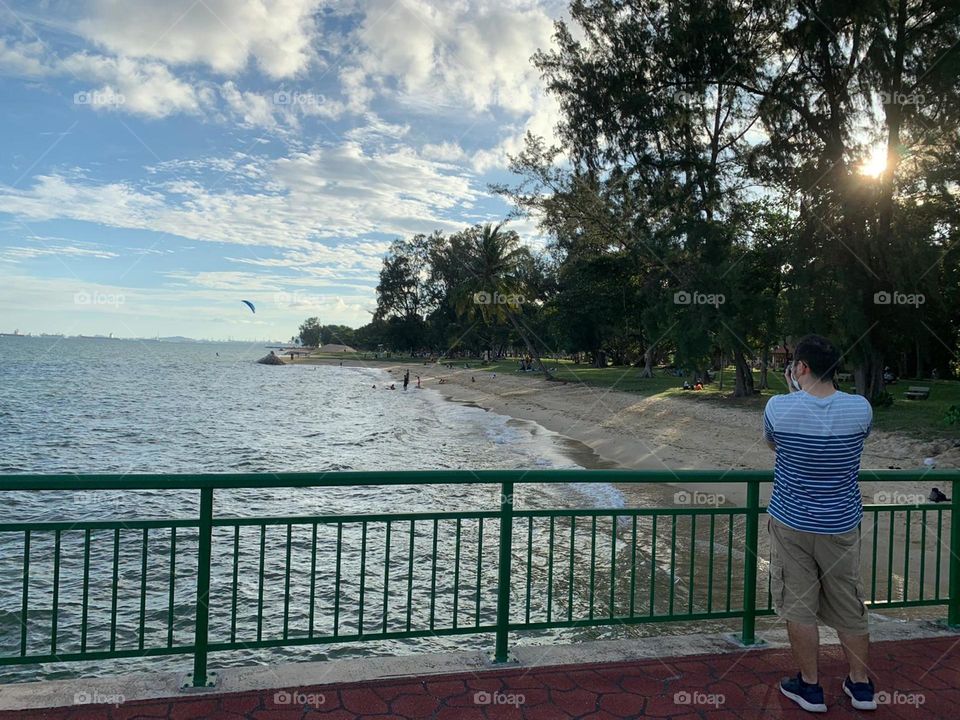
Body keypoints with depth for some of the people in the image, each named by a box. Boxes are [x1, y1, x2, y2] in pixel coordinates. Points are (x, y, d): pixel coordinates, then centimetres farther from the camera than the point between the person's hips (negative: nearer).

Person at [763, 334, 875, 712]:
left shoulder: (778, 406, -16)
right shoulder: (861, 408, -12)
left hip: (791, 523, -2)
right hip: (841, 524, 3)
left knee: (799, 606, 10)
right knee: (849, 605, 17)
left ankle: (810, 687, 21)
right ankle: (861, 685, 32)